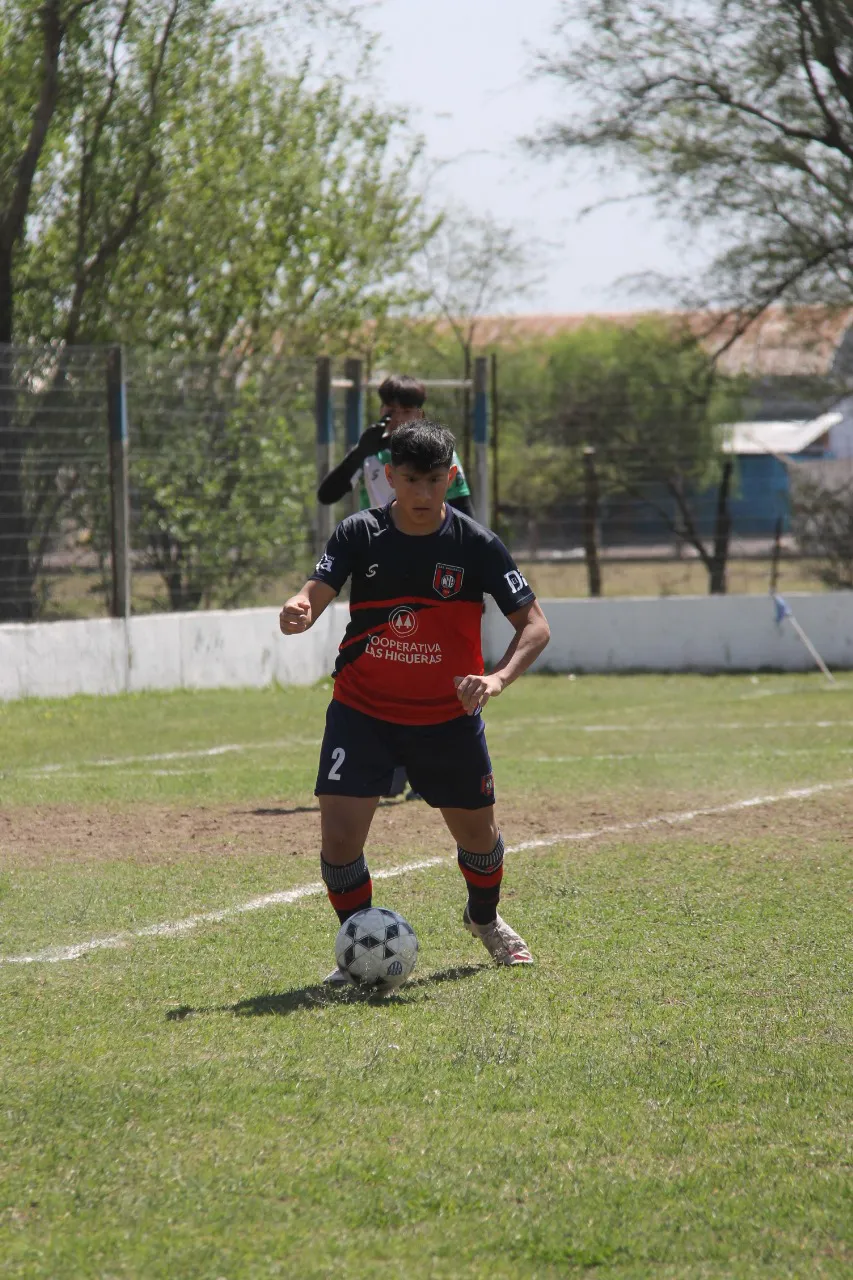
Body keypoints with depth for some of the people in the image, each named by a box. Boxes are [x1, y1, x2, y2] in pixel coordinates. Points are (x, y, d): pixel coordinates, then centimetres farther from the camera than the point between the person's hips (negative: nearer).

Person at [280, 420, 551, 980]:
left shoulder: (476, 544, -12)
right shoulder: (359, 534, -10)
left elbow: (535, 624, -12)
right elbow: (316, 594, -22)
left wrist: (499, 678, -30)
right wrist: (296, 613, -47)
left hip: (449, 714, 1)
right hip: (362, 710, 0)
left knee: (477, 832, 13)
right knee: (340, 834, -15)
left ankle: (485, 918, 47)